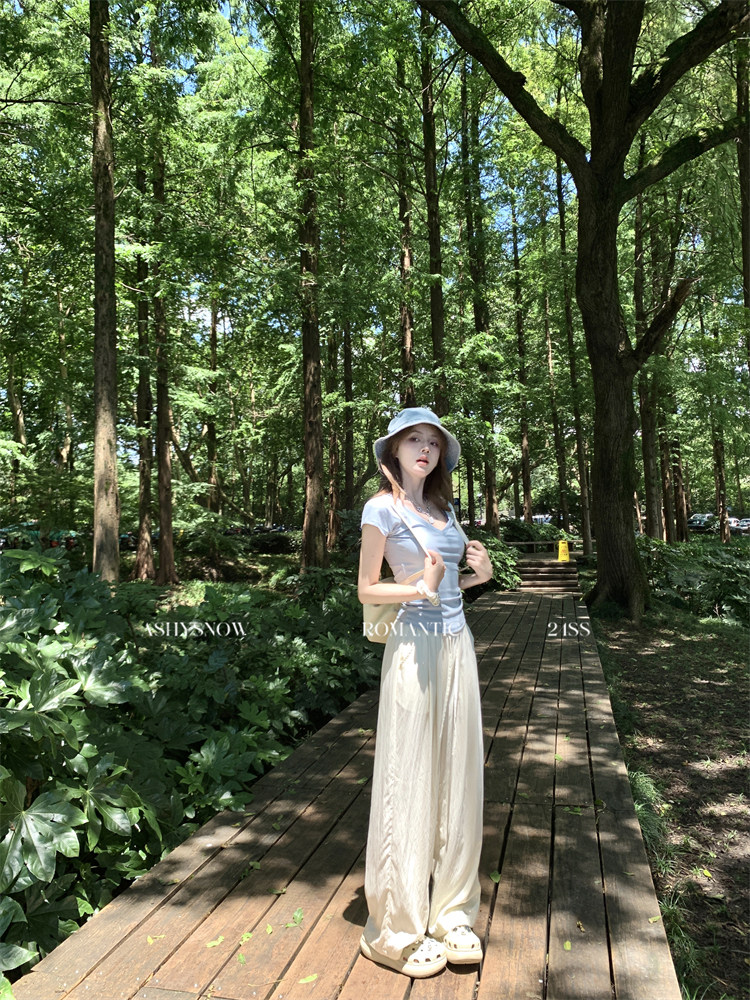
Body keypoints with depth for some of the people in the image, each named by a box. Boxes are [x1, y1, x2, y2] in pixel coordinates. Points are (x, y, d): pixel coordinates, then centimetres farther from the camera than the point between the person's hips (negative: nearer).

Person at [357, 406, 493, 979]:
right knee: (409, 780, 2)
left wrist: (478, 576, 2)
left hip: (458, 645, 7)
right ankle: (397, 929, 20)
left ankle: (451, 913, 29)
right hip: (415, 647, -7)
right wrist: (421, 589, -21)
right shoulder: (382, 508, -6)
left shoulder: (443, 508, 14)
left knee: (458, 774, 12)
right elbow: (367, 590, -6)